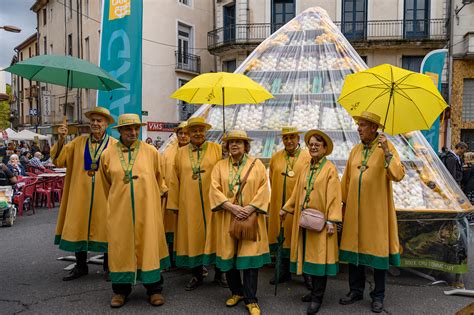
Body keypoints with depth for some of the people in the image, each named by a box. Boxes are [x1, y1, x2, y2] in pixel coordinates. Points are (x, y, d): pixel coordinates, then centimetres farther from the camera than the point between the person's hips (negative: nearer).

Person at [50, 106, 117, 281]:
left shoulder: (114, 144, 1)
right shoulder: (79, 141, 7)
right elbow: (59, 160, 1)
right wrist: (61, 139, -10)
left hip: (104, 196, -2)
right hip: (80, 194, 2)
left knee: (104, 228, 6)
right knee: (78, 227, 7)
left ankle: (108, 267, 22)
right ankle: (81, 266, 23)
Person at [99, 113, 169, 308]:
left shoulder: (151, 151, 0)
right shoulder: (108, 154, 2)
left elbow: (159, 179, 13)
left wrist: (156, 195, 21)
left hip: (147, 208, -1)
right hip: (119, 209, 1)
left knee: (149, 245, 4)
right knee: (121, 247, 6)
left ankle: (154, 289, 17)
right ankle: (120, 290, 22)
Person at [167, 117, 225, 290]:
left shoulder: (216, 149, 1)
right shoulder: (181, 152, 7)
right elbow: (175, 180, 7)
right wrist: (174, 204, 5)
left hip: (212, 202, -1)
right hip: (189, 204, 2)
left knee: (215, 236, 7)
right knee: (193, 237, 9)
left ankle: (219, 272, 24)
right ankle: (197, 275, 24)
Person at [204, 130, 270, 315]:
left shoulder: (257, 165, 4)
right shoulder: (220, 166, 6)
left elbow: (264, 189, -3)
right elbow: (214, 190, -4)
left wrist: (250, 208, -16)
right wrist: (231, 207, -17)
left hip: (250, 218, -1)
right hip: (226, 219, 2)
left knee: (250, 257, -3)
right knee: (228, 256, 8)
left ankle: (251, 300, 8)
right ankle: (237, 292, 28)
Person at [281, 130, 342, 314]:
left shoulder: (330, 169, -7)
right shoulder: (305, 168, 11)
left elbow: (334, 197, -12)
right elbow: (297, 192, 17)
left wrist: (332, 220, -18)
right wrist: (286, 208, 16)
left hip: (320, 221, -6)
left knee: (319, 256, 0)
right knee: (309, 255, 12)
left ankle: (317, 297, 10)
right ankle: (315, 290, 25)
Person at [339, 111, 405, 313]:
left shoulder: (386, 147, -6)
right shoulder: (356, 150, 7)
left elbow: (398, 175, -19)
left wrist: (386, 152, -28)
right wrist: (345, 201, 13)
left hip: (376, 209, -4)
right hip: (354, 208, 4)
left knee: (378, 249, 5)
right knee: (354, 247, 9)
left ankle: (378, 296, 20)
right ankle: (356, 290, 24)